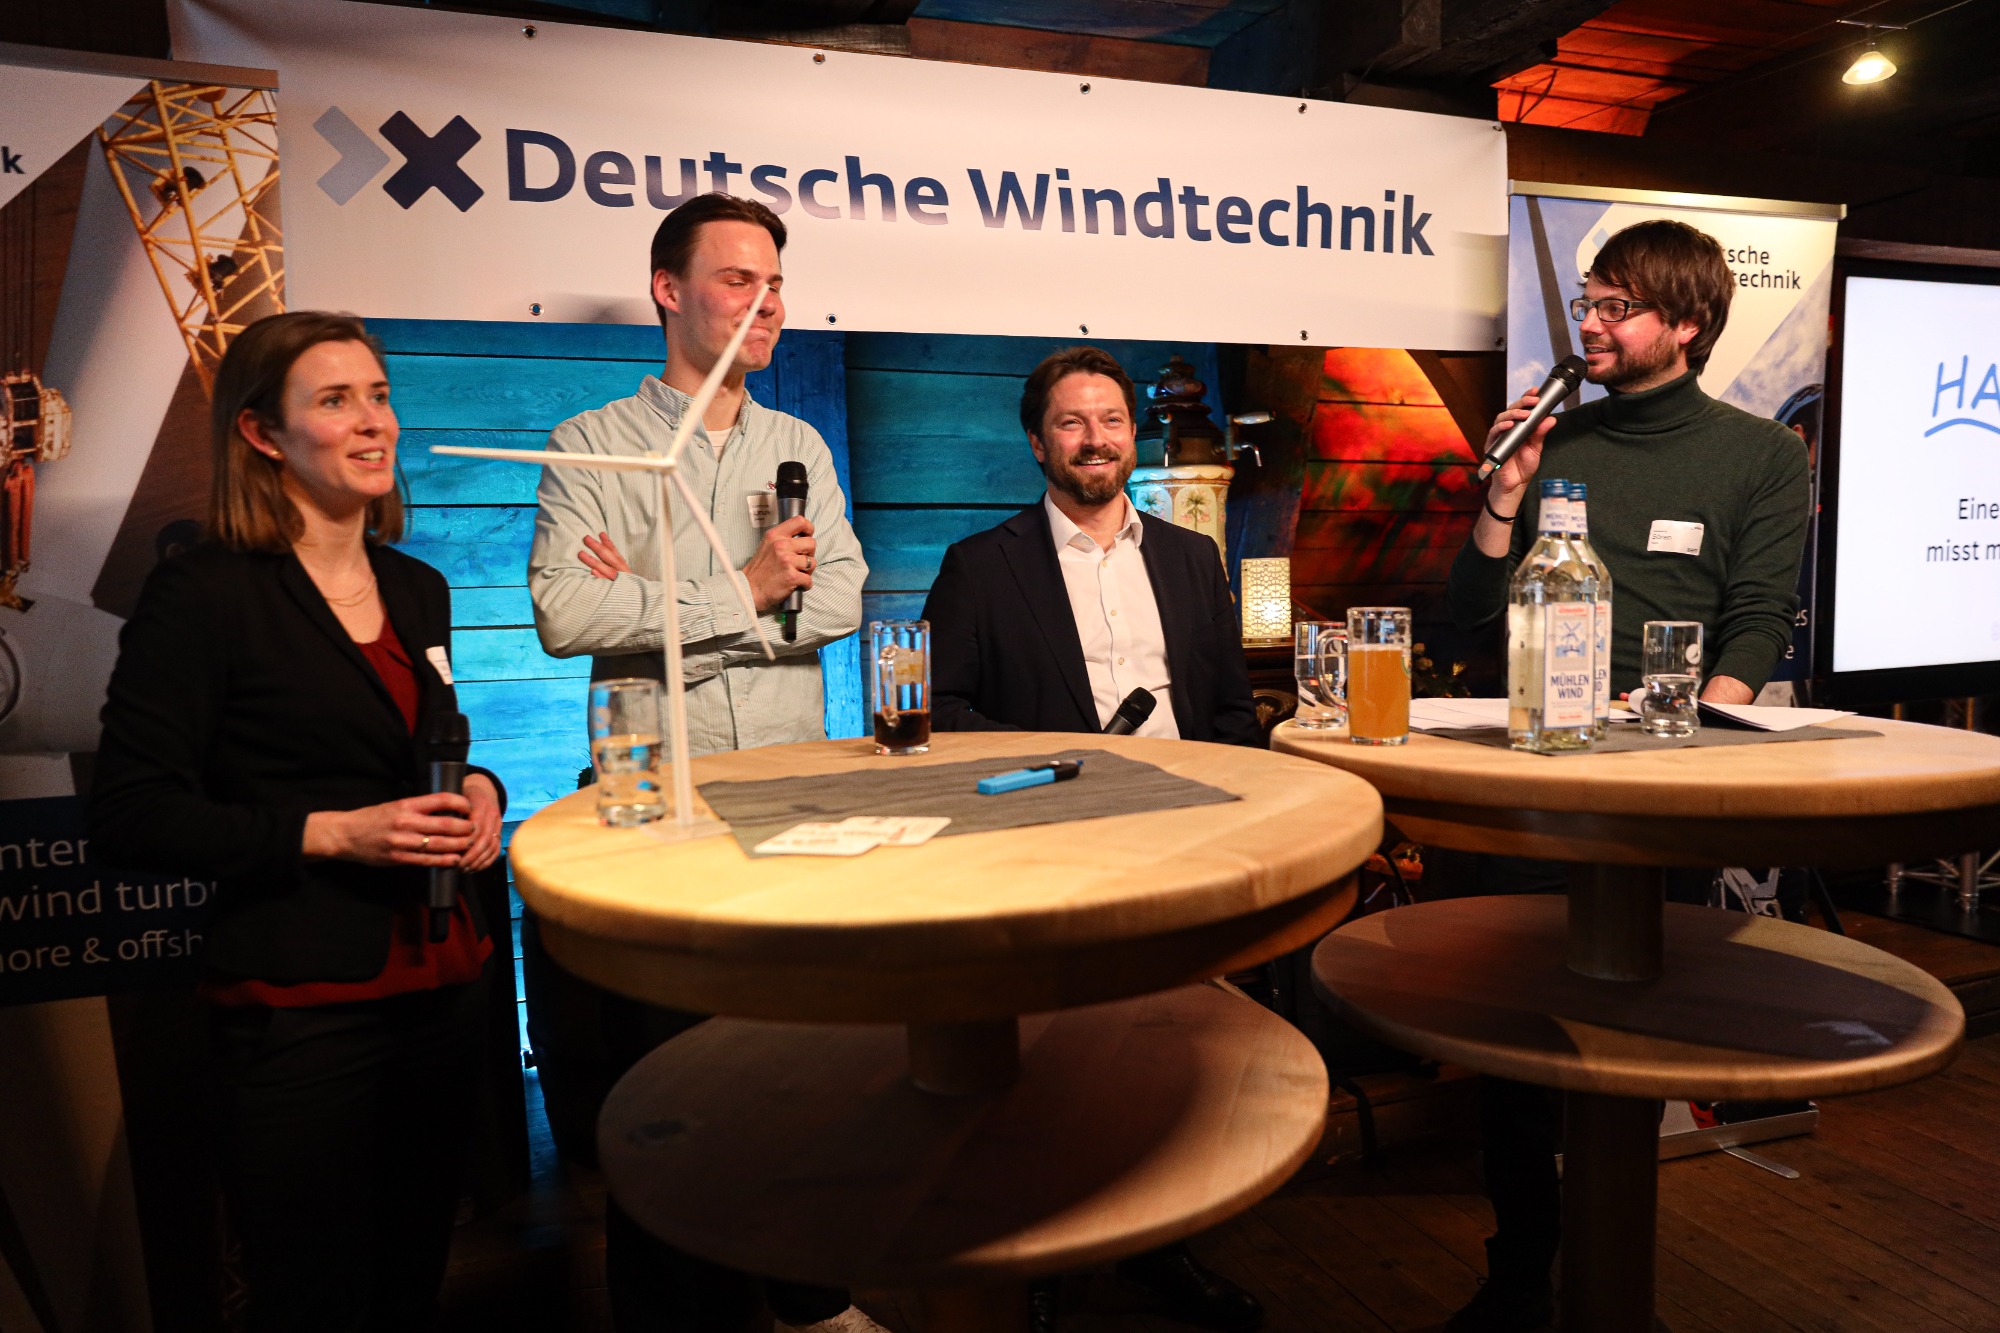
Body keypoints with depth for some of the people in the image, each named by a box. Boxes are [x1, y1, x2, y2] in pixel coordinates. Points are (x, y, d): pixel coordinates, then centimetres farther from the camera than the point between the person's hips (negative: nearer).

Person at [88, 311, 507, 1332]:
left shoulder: (417, 589, 12)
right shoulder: (203, 592, -8)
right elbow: (130, 817, -11)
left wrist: (477, 790, 2)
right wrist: (333, 833, -18)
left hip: (441, 980, 6)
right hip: (301, 1007, -6)